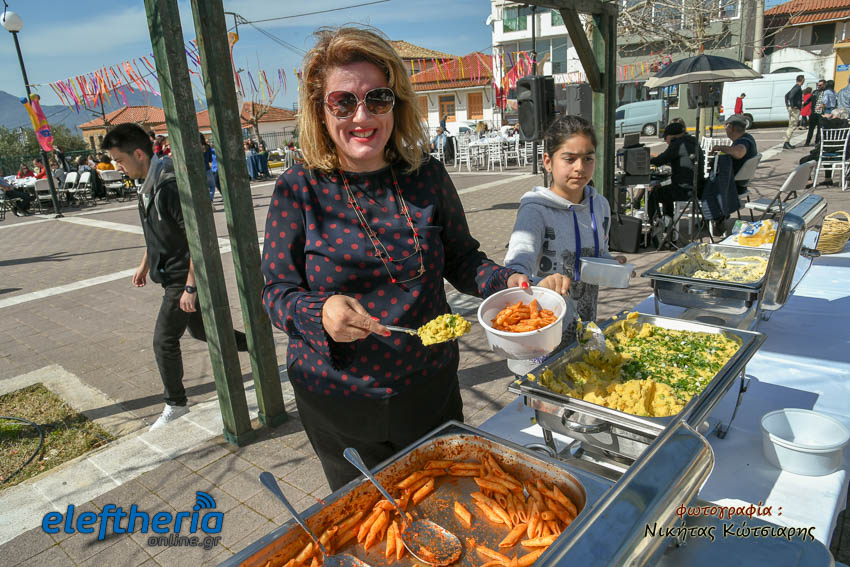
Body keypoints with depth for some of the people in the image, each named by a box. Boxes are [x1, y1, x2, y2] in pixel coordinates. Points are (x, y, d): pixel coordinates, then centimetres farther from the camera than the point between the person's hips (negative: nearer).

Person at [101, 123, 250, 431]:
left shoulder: (170, 186, -24)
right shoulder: (148, 185, 6)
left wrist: (190, 286, -24)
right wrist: (145, 264, 26)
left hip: (183, 277, -10)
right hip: (171, 275, 10)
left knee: (164, 341, -1)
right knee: (199, 330, 18)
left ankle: (176, 404, 16)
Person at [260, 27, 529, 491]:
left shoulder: (427, 177, -6)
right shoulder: (298, 190, -12)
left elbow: (461, 259, 4)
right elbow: (276, 291, -9)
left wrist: (504, 282, -16)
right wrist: (319, 313, -29)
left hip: (430, 387, 2)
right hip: (337, 401, -1)